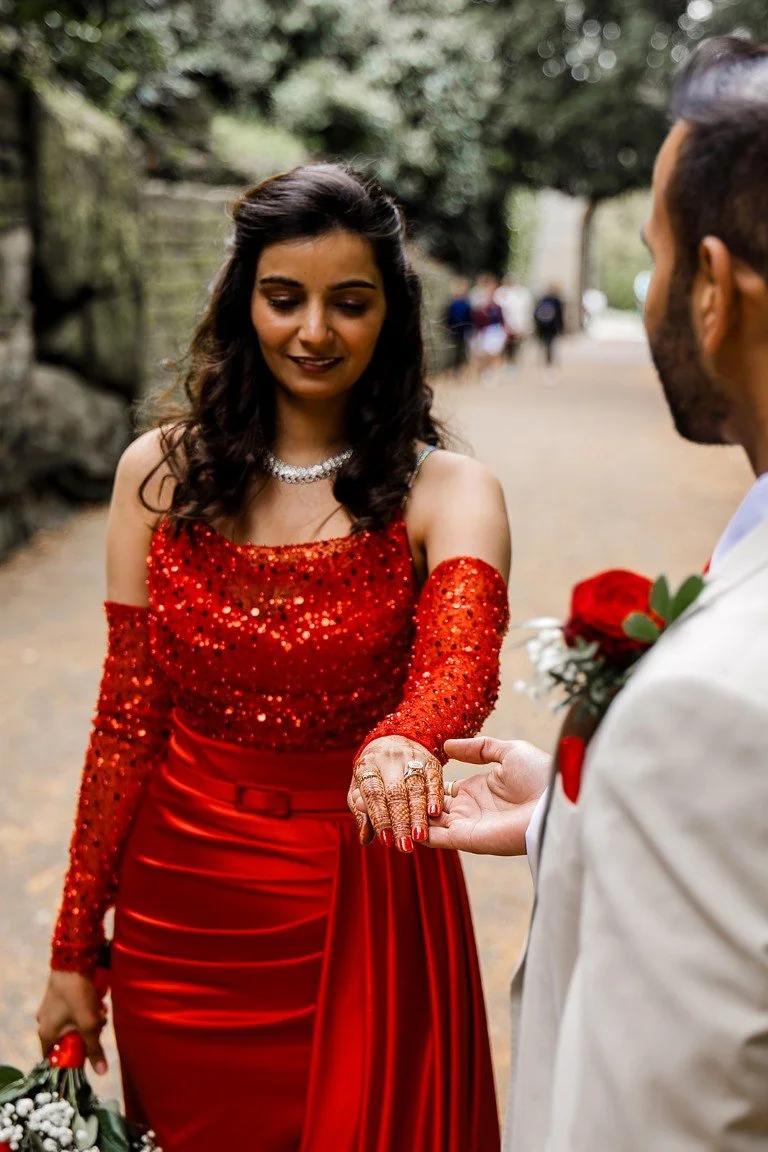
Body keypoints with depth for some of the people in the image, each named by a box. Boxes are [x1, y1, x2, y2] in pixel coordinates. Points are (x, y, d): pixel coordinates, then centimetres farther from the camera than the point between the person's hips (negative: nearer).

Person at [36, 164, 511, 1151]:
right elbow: (125, 718, -2)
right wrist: (75, 950, 0)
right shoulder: (161, 471, -4)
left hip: (359, 914, -2)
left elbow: (462, 656, -29)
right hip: (177, 904, 2)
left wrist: (402, 742, -52)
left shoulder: (445, 491, -9)